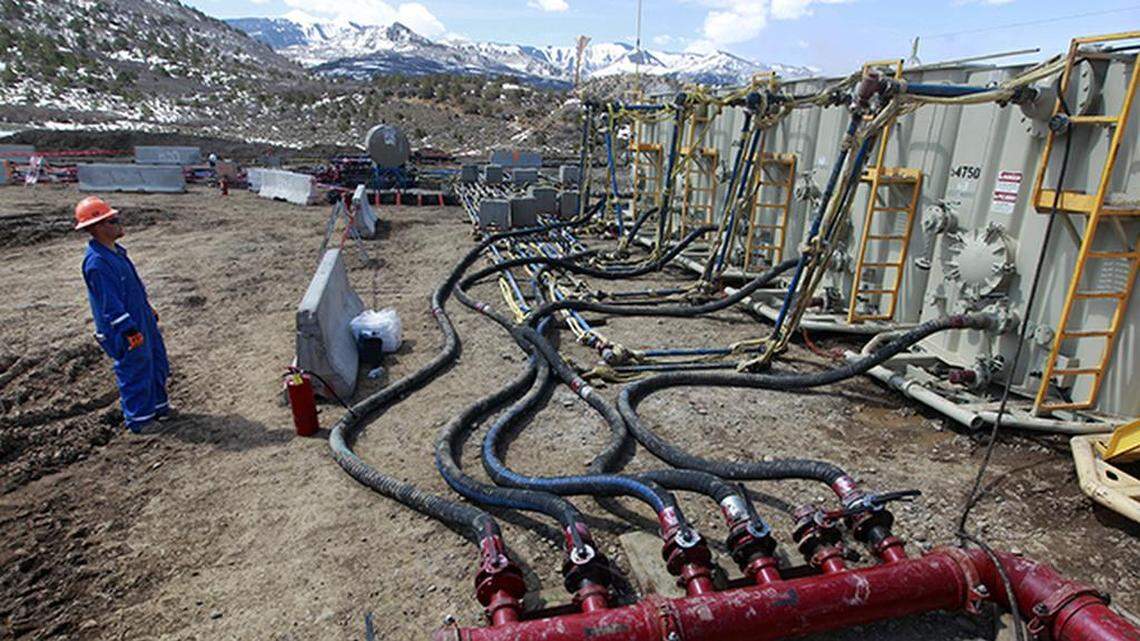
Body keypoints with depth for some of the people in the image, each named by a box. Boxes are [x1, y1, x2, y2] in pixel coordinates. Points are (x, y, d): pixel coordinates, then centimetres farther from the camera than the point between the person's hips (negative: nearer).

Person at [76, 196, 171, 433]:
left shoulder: (116, 251, 7)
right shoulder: (96, 262, -23)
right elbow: (109, 303, -24)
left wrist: (149, 310, 23)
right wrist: (130, 331, -22)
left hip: (143, 319, 10)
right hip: (124, 328, -10)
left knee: (157, 363, 19)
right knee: (135, 371, 4)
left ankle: (157, 405, 36)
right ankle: (138, 418, 20)